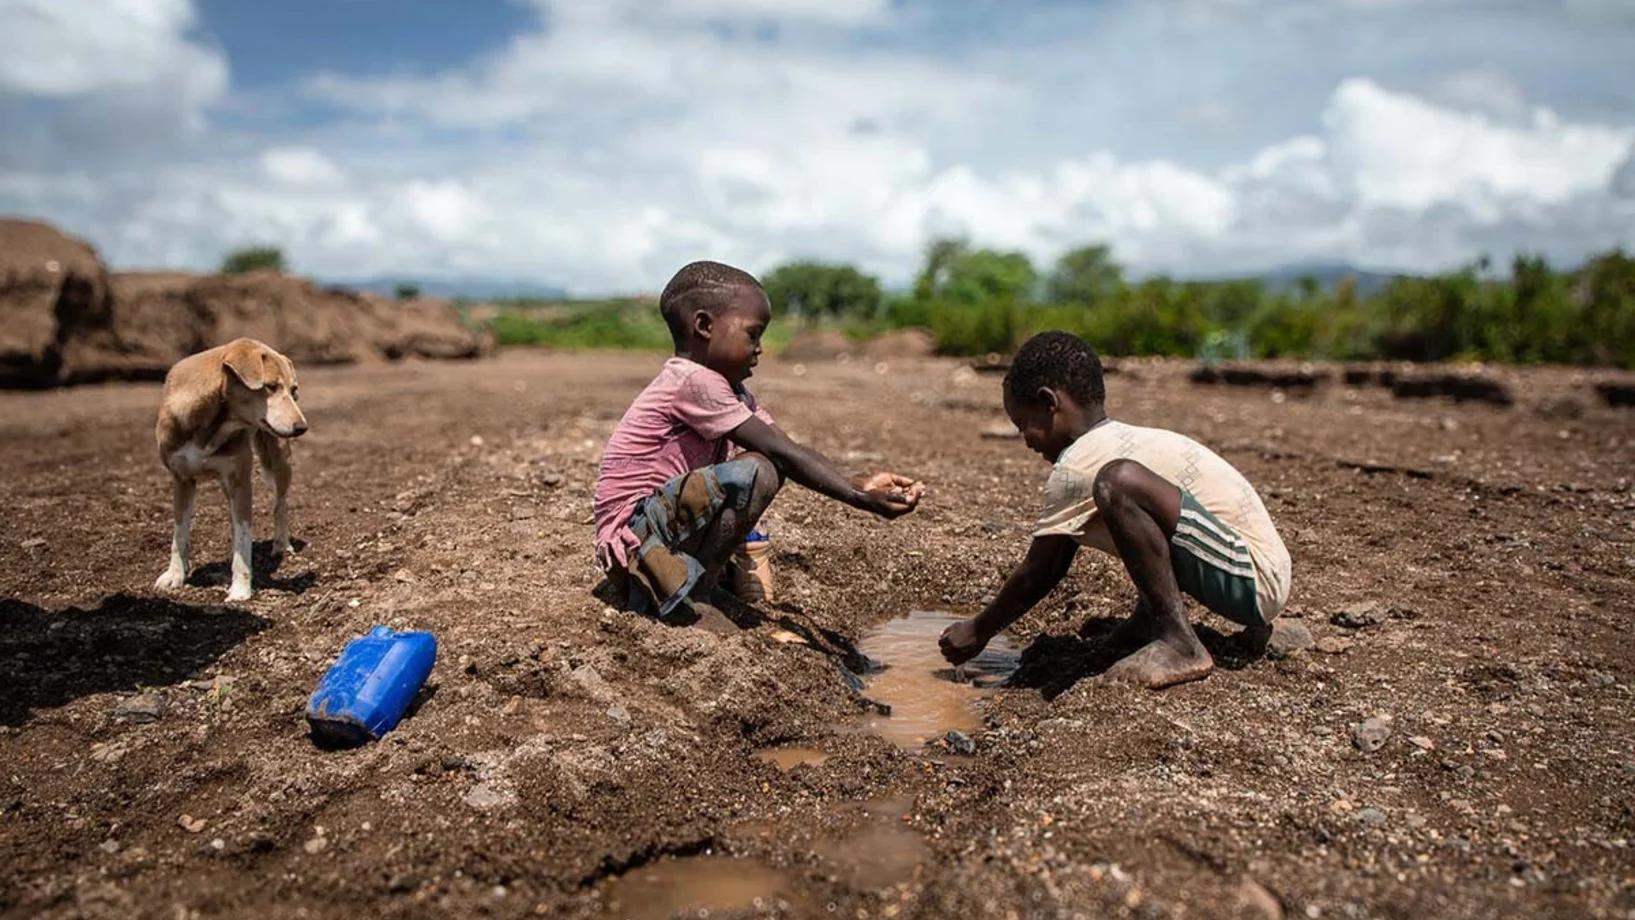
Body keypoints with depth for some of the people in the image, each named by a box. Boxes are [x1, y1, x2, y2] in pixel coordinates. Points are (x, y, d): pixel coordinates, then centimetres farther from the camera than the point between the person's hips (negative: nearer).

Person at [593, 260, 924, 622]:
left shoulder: (729, 390, 11)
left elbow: (789, 451, 1)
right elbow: (783, 453, -22)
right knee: (758, 471, -25)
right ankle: (692, 593, -12)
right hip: (631, 534, -10)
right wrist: (860, 499, -22)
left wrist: (861, 483, -11)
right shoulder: (694, 381, -19)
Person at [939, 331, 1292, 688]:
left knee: (1118, 483, -28)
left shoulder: (1077, 465, -13)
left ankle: (1179, 645, -19)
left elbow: (1036, 574, -6)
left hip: (1254, 582, -10)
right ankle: (1149, 620, 13)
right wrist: (988, 622, 22)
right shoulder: (1118, 442, 15)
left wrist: (979, 631, 7)